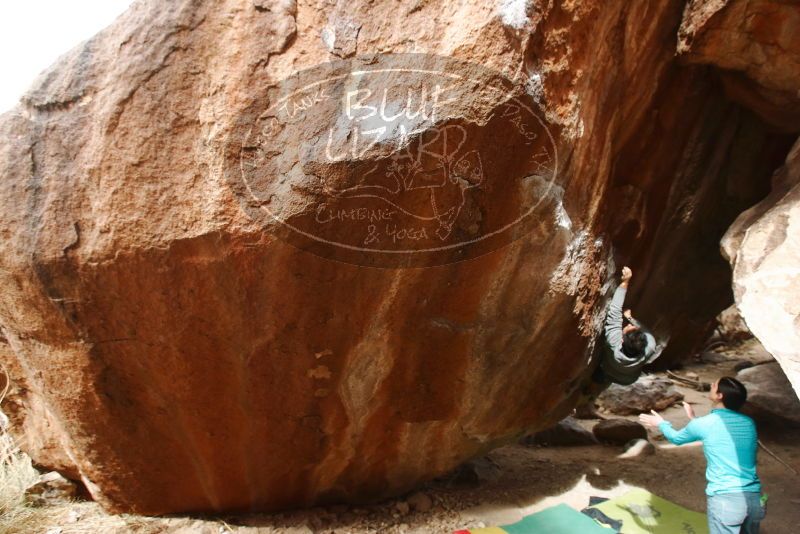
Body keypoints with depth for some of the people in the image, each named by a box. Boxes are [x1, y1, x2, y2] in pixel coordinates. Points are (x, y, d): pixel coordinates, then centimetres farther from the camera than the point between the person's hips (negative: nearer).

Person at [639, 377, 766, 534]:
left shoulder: (703, 424, -7)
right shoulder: (748, 423, 7)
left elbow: (677, 438, 15)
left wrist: (660, 423, 33)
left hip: (725, 499, -5)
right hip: (754, 498, 6)